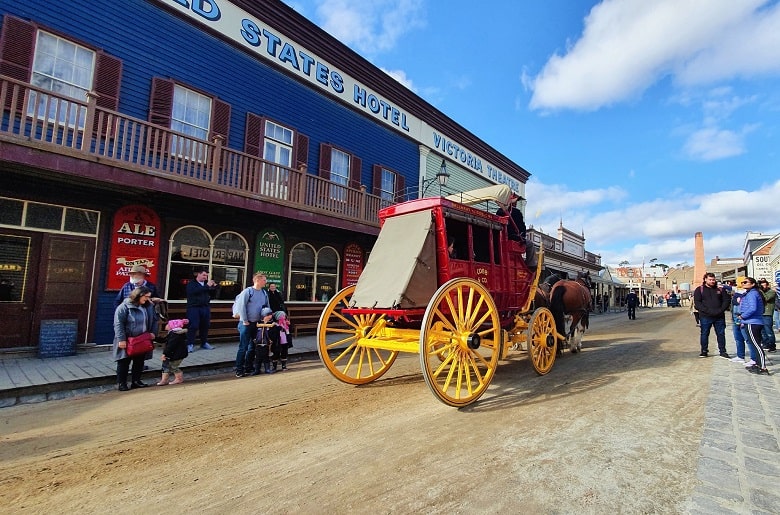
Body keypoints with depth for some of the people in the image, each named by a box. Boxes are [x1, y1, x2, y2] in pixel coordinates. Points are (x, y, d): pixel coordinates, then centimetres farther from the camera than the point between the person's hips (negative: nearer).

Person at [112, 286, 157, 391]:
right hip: (127, 341, -5)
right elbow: (118, 324, -16)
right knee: (124, 362, 5)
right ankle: (121, 383, 17)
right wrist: (121, 339, -19)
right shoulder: (124, 307, -13)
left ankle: (136, 381, 24)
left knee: (139, 361, 12)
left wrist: (153, 333, 1)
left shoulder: (149, 307, 4)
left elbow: (154, 320, 13)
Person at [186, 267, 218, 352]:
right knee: (193, 326, -8)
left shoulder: (206, 283, 14)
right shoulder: (191, 284, -1)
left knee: (205, 326, 9)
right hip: (194, 308, -5)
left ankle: (204, 343, 20)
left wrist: (214, 287, -2)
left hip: (205, 308, 5)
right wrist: (207, 286, -24)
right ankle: (190, 344, 0)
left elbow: (212, 295, 15)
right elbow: (194, 291, -23)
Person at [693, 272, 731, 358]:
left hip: (719, 317, 3)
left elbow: (726, 301, 6)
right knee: (704, 334, 5)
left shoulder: (720, 289, 11)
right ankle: (704, 351, 15)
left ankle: (722, 351, 19)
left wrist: (720, 310, -10)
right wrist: (708, 311, -17)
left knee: (721, 334, 8)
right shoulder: (699, 290, 1)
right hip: (705, 317, -2)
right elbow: (697, 303, -6)